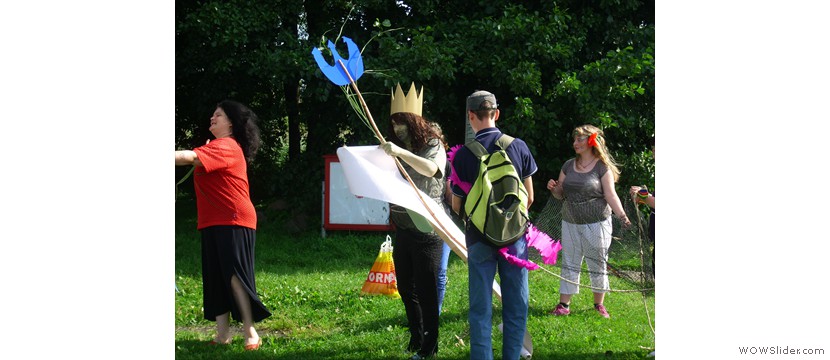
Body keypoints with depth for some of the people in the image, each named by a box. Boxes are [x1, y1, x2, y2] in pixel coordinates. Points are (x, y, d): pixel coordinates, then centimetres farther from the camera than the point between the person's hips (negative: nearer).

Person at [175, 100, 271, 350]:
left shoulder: (225, 147, -13)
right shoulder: (217, 147, 22)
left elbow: (190, 157, -26)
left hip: (233, 221, -10)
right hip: (213, 222, 10)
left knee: (235, 275, -11)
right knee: (215, 277, 7)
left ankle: (250, 332, -8)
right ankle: (223, 333, 10)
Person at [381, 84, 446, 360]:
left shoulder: (433, 146, -7)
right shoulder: (398, 152, 13)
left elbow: (431, 169, -29)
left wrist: (401, 152, -37)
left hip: (426, 230, -7)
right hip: (402, 228, 7)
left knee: (426, 290, -4)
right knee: (405, 288, 13)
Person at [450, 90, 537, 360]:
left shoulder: (463, 155, -8)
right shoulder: (518, 147, -4)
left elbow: (457, 206, -1)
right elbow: (529, 197, 5)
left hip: (480, 237, -1)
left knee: (480, 308, 6)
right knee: (515, 305, 10)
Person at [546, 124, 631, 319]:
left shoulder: (602, 168, -5)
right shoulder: (569, 166, 9)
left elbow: (611, 195, -10)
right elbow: (561, 194, 14)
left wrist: (622, 215, -25)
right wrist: (553, 188, -9)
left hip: (596, 224, -4)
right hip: (570, 223, 4)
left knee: (598, 265, 5)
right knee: (569, 264, 6)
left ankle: (599, 304, 17)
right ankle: (564, 305, 9)